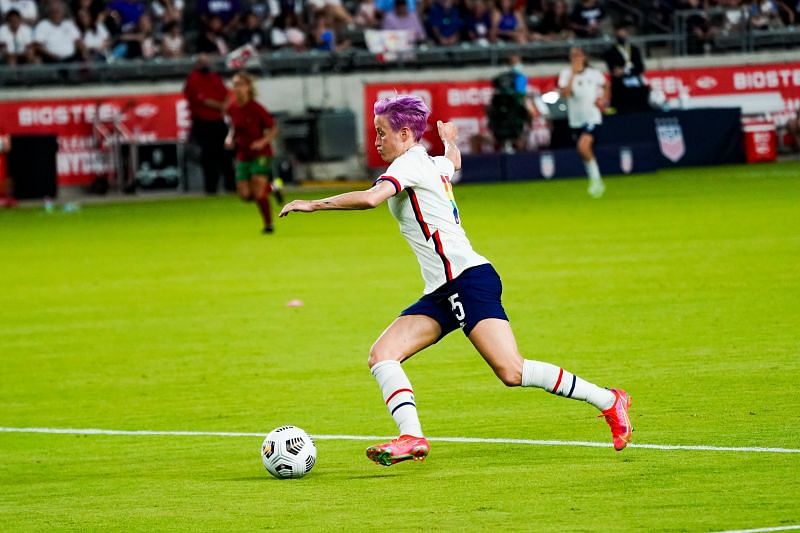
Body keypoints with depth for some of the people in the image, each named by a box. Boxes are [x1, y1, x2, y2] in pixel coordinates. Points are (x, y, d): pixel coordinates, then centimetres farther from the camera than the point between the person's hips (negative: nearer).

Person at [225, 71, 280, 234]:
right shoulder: (232, 109, -2)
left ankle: (269, 224, 4)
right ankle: (269, 188, 29)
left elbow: (273, 129, -8)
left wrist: (263, 141, -24)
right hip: (243, 155, 5)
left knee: (258, 191, -15)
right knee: (245, 194, -2)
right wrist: (230, 138, -2)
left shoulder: (257, 109, -16)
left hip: (260, 154, -5)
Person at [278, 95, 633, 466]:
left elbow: (370, 198, -25)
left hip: (468, 279, -10)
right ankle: (411, 437, -20)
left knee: (511, 372, -19)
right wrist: (450, 142, 70)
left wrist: (314, 205, -17)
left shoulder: (410, 163, -6)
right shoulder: (434, 164, 21)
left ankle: (608, 401, -8)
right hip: (442, 293, 10)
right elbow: (453, 162, 48)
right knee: (381, 355, -5)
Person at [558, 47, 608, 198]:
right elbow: (564, 93, -18)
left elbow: (605, 85, 21)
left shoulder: (594, 74, 0)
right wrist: (573, 75, -19)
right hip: (575, 119, 3)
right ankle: (596, 184, 28)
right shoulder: (566, 74, -2)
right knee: (585, 152, 12)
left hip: (592, 116, -3)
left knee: (583, 146, -25)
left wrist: (603, 99, 6)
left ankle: (595, 178, -11)